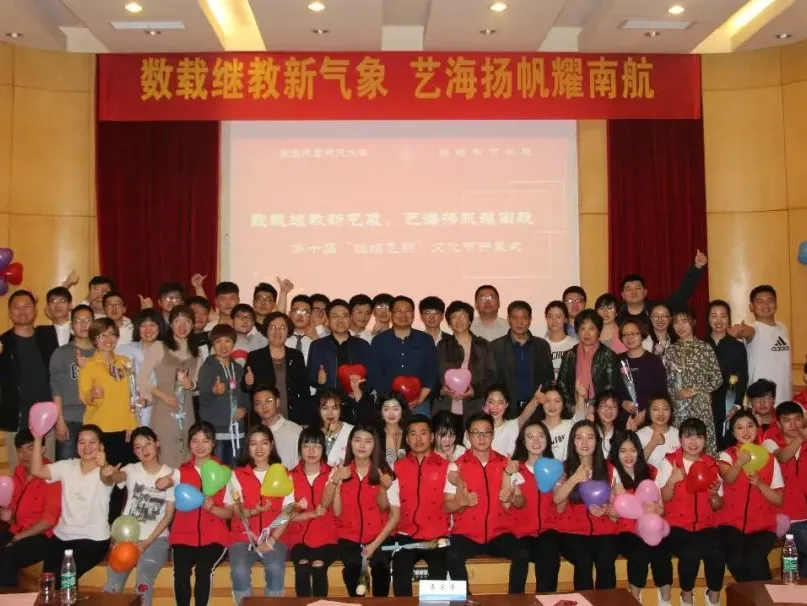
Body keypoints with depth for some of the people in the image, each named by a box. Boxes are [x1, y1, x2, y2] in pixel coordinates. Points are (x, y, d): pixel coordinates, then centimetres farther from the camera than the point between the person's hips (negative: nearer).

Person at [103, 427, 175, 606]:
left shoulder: (171, 474, 0)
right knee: (112, 586, -19)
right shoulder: (131, 470, 2)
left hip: (155, 539, -1)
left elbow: (169, 514, -1)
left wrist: (147, 542, -11)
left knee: (143, 585, -24)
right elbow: (113, 477, -23)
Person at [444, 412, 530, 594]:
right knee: (453, 557, -31)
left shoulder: (505, 463, 5)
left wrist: (511, 497, -17)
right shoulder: (456, 466, -1)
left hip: (499, 533, 2)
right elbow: (447, 507, -2)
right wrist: (462, 501, -24)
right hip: (466, 533, -2)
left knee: (522, 555, -25)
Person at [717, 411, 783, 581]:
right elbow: (728, 479, -22)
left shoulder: (769, 459, 6)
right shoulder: (727, 455, 1)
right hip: (733, 523, -1)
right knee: (735, 560, -27)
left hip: (763, 526, 1)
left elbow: (779, 500, 4)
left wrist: (760, 484, -15)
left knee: (754, 560, -28)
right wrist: (739, 462, -42)